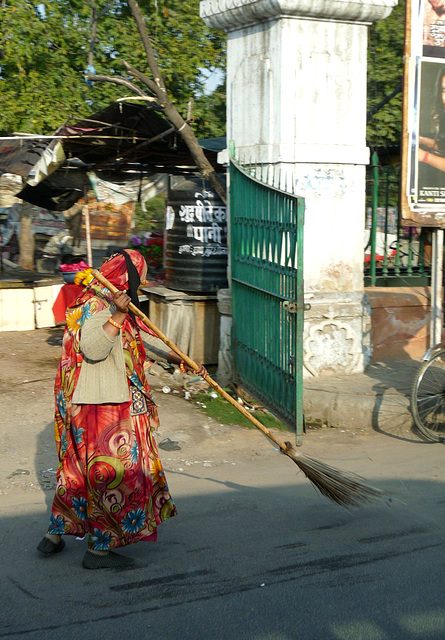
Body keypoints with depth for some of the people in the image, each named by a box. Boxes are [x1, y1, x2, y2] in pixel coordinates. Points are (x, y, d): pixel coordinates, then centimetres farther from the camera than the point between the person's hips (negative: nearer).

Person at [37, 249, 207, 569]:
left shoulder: (111, 304, 17)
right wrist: (118, 315, -31)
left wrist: (183, 361, 18)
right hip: (102, 405, -10)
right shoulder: (96, 305, -14)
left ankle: (55, 535, 26)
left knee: (80, 468, 17)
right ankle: (99, 548, 4)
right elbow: (92, 349, -27)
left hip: (114, 402, 10)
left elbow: (147, 339, 21)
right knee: (112, 470, -4)